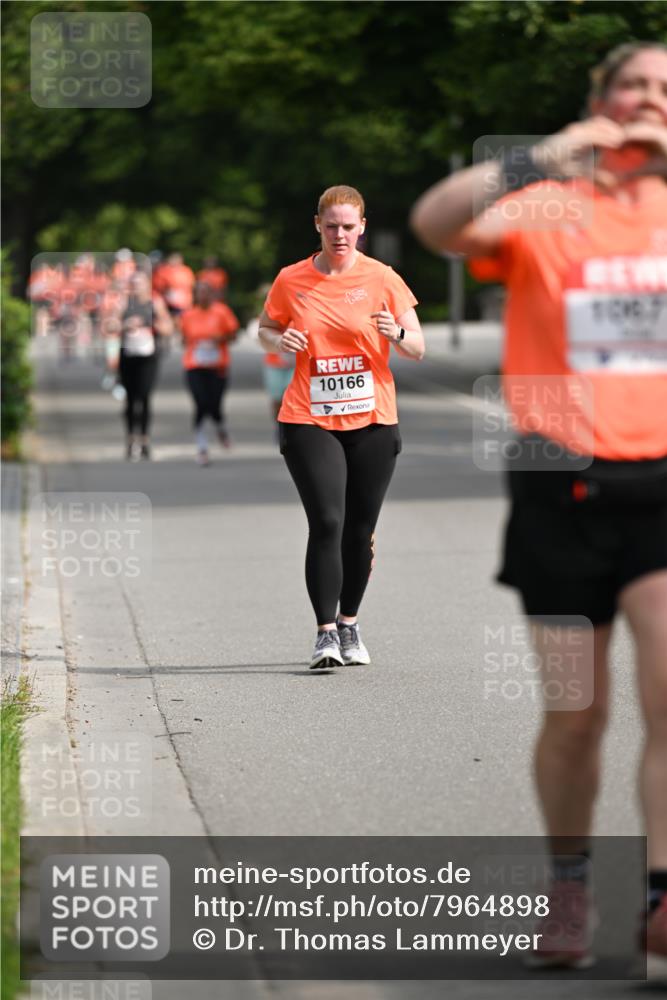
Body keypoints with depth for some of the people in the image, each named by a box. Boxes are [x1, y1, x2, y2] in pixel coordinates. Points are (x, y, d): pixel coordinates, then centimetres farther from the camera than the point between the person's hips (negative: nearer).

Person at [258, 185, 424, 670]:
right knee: (326, 524, -13)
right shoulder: (291, 281, 2)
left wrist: (398, 334, -19)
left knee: (360, 530, 7)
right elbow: (266, 329, 16)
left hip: (372, 420, 1)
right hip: (310, 421, -1)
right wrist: (280, 341, -6)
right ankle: (326, 633, -11)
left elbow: (418, 349, 3)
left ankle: (350, 624, 24)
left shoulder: (382, 279, 0)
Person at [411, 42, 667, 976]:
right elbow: (436, 222, -18)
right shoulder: (543, 209, 1)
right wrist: (541, 160, -28)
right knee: (575, 714, 7)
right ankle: (568, 889, 28)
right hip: (564, 487, -1)